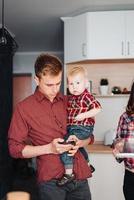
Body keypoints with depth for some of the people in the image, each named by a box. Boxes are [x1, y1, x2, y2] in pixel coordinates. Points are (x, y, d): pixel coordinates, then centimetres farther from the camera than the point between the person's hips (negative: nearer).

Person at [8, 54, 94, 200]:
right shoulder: (24, 108, -2)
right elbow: (15, 148, -3)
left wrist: (79, 143, -6)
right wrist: (49, 148, -15)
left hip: (80, 178, 4)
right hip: (51, 181, -3)